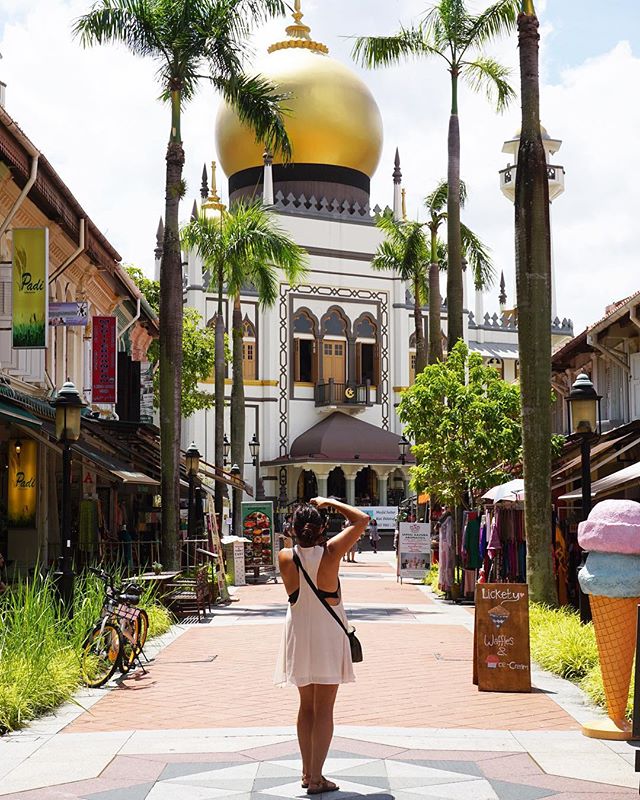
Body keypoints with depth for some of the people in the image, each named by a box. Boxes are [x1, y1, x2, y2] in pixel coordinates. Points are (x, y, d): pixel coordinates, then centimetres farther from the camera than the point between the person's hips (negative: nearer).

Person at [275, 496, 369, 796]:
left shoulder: (285, 557, -10)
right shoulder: (330, 552, -16)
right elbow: (361, 519, -7)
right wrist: (330, 502, -1)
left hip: (299, 635, 3)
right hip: (328, 634, -3)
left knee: (306, 706, 17)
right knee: (324, 709, 3)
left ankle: (307, 771, 22)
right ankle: (316, 778, 2)